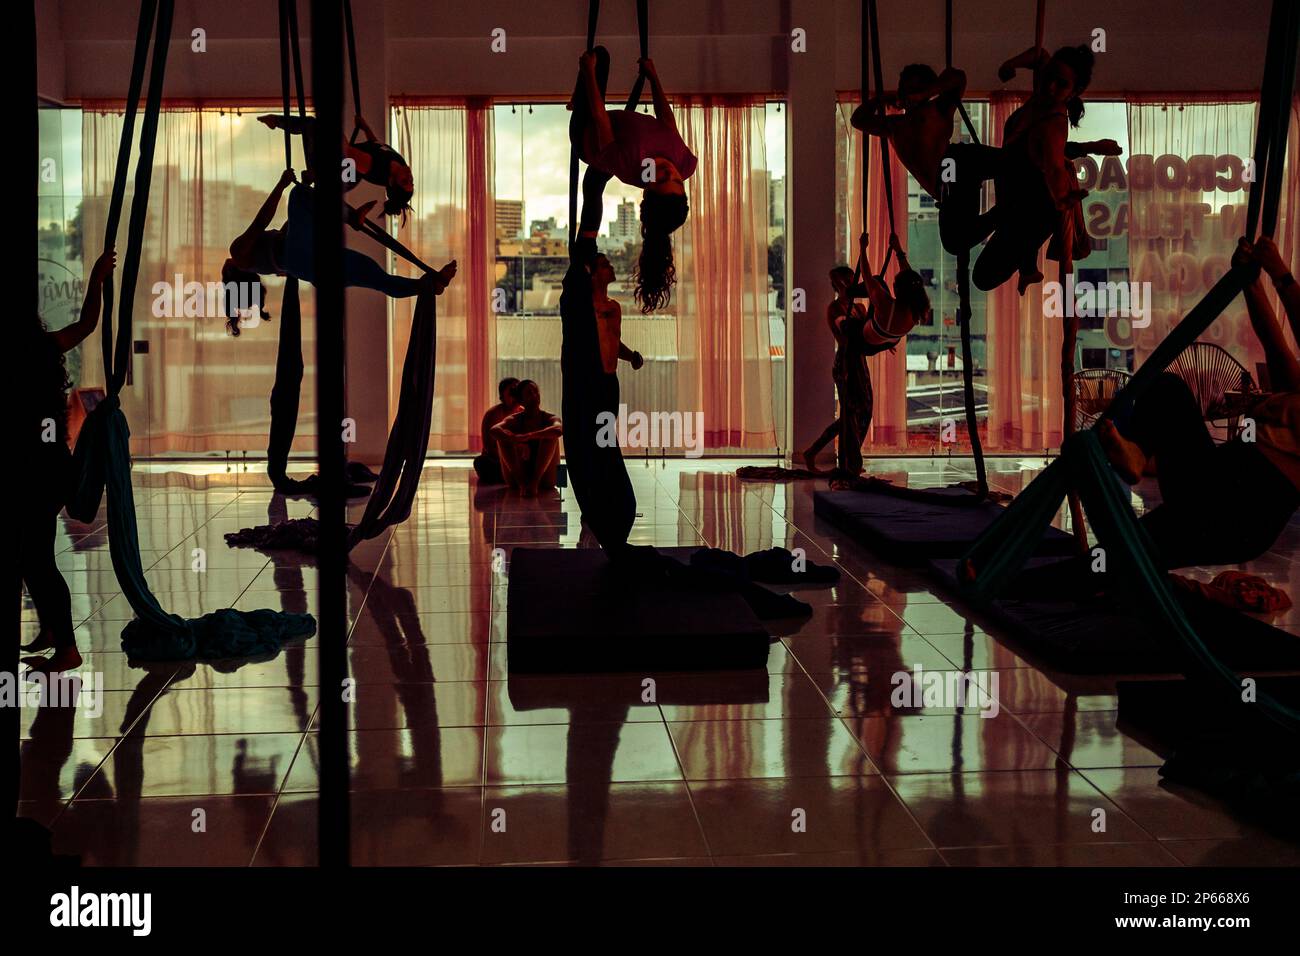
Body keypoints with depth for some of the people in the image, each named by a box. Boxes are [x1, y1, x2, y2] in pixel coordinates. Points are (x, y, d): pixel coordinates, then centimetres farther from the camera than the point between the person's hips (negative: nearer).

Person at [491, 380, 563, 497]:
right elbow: (494, 430, -23)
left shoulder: (550, 418, -4)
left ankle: (535, 482, -33)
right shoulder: (514, 420, 0)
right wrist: (517, 440, -41)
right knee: (503, 436, -16)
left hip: (544, 478, -1)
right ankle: (522, 482, -29)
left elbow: (559, 430, -30)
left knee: (551, 435, -21)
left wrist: (528, 436, -38)